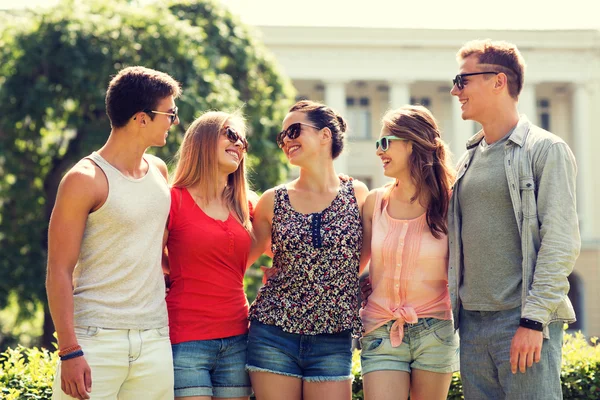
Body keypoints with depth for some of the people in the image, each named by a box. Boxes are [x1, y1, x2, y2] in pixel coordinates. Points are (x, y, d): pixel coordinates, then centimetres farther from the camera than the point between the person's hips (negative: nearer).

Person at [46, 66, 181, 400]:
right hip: (96, 337, -6)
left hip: (155, 340, 6)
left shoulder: (159, 172, 13)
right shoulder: (86, 179, -7)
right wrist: (69, 351, -15)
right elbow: (59, 272, -9)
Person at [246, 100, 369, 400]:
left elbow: (363, 258, 13)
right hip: (274, 334, 0)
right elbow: (241, 259, 16)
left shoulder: (357, 195, 4)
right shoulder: (273, 201, 5)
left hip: (333, 340, 0)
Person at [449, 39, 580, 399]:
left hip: (524, 323, -7)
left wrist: (534, 320, -18)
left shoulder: (546, 150, -4)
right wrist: (453, 310, 11)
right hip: (473, 322, 7)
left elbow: (561, 243, -12)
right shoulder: (469, 158, 17)